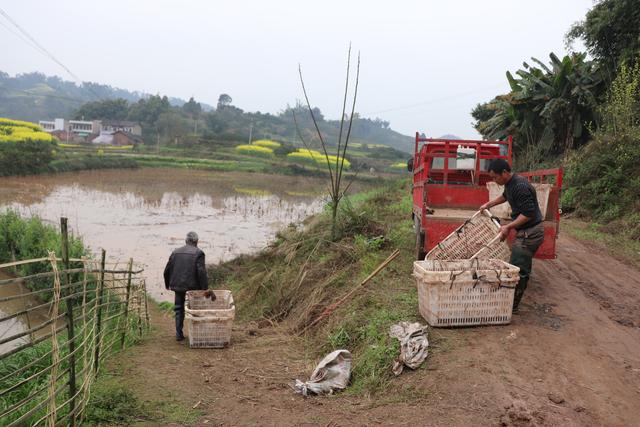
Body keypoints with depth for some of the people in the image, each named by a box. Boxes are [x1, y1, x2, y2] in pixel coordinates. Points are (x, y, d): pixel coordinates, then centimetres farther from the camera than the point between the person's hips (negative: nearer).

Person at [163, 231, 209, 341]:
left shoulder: (175, 252, 7)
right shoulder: (198, 253, -8)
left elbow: (167, 269, 11)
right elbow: (201, 272, -16)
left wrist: (167, 283, 25)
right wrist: (205, 287, -12)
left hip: (178, 286, 4)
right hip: (193, 286, -4)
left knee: (179, 309, 14)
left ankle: (179, 334, 14)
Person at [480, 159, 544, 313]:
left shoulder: (520, 187, -23)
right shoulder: (510, 183, 8)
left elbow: (528, 213, -25)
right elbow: (505, 196, 33)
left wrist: (509, 227, -21)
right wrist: (489, 204, 31)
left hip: (529, 233, -10)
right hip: (527, 232, 10)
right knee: (523, 270, 15)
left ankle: (512, 306, 1)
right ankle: (514, 303, 23)